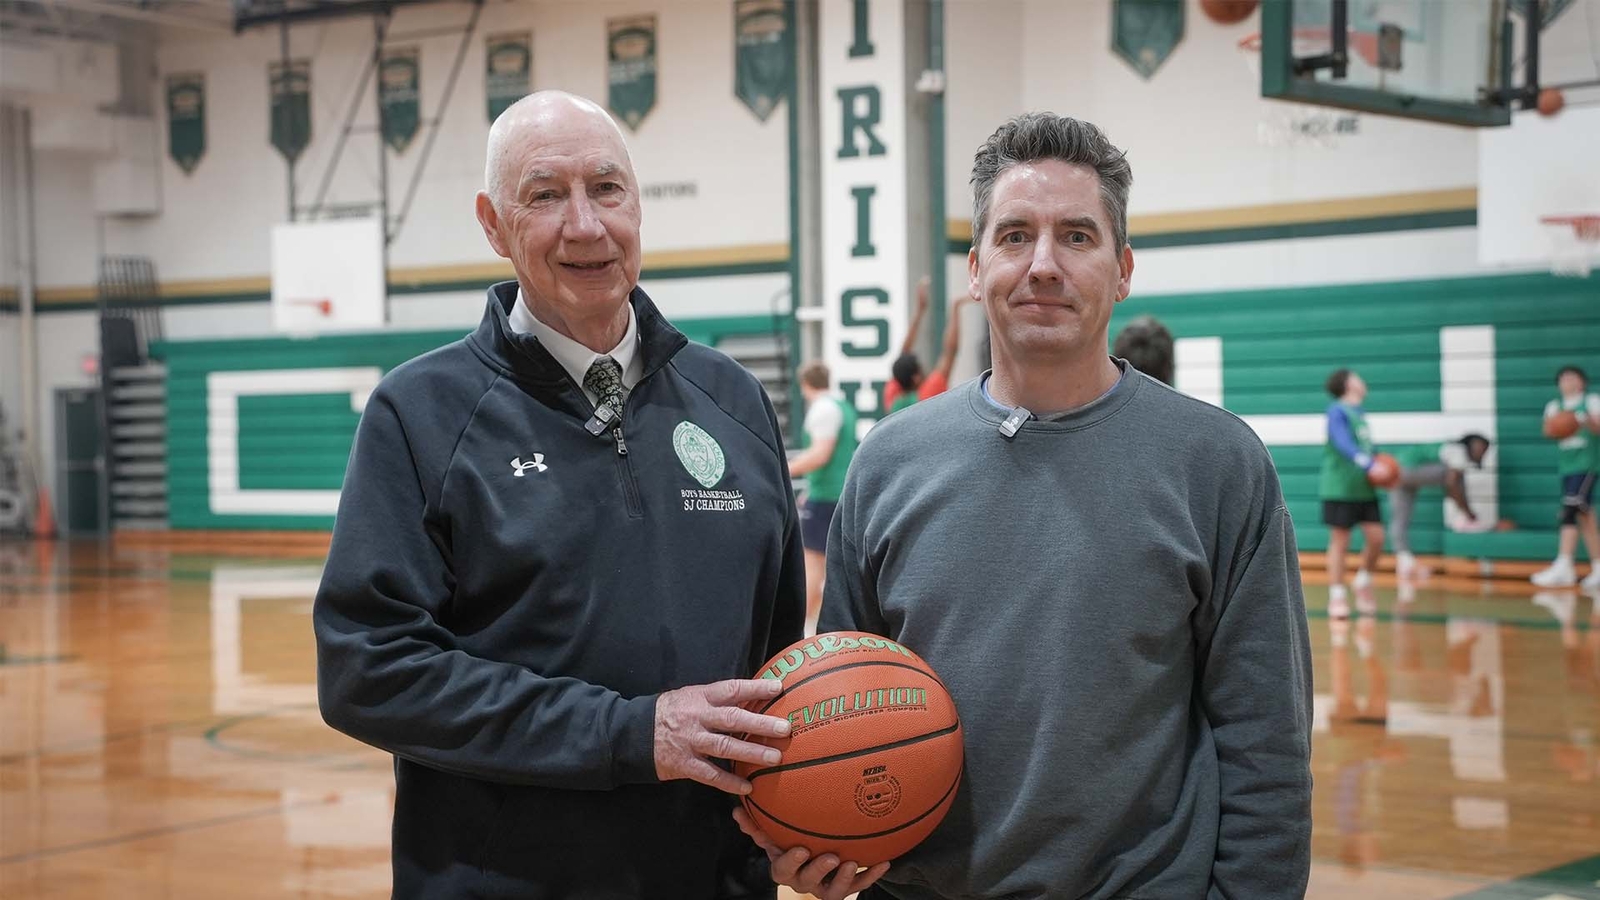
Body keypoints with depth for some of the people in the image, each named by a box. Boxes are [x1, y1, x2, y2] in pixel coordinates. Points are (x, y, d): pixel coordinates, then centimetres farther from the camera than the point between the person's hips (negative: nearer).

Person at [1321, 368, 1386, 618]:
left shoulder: (1360, 413, 16)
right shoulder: (1337, 411, -9)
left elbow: (1367, 446, 18)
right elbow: (1341, 441, -23)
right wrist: (1361, 459, -37)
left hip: (1365, 487, 7)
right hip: (1340, 487, -7)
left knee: (1376, 537, 2)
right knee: (1340, 542, -3)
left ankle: (1363, 583, 24)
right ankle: (1337, 597, 5)